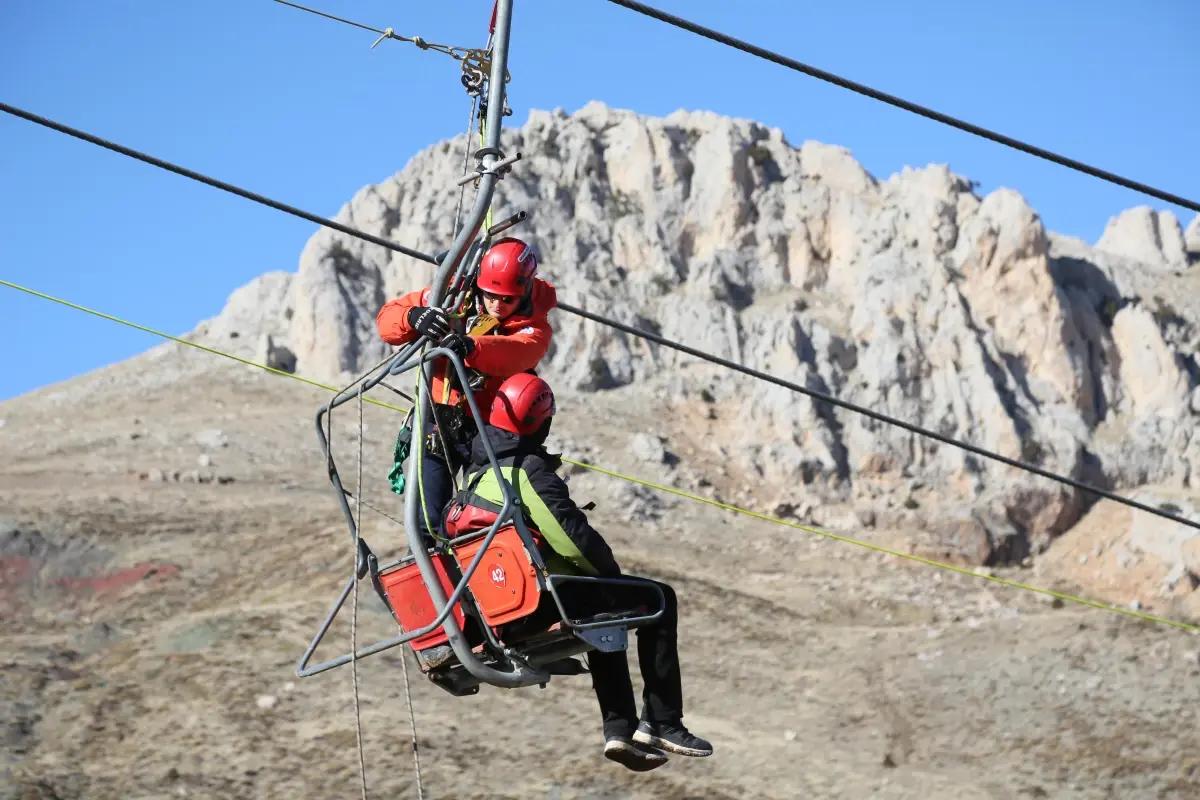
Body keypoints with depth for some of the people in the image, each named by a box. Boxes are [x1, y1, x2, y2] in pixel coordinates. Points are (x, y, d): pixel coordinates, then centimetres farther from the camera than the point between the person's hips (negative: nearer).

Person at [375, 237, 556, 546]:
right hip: (439, 422, 1)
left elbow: (518, 353, -36)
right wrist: (414, 317, -33)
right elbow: (387, 318, -8)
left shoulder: (533, 327, -12)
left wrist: (470, 346, -55)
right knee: (428, 524, 2)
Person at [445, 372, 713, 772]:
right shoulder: (529, 471, -19)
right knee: (657, 600, 2)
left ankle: (619, 727, 25)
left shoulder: (475, 473, 8)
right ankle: (662, 723, 0)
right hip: (550, 598, -9)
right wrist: (612, 572, -5)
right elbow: (574, 536, -25)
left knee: (605, 614, 33)